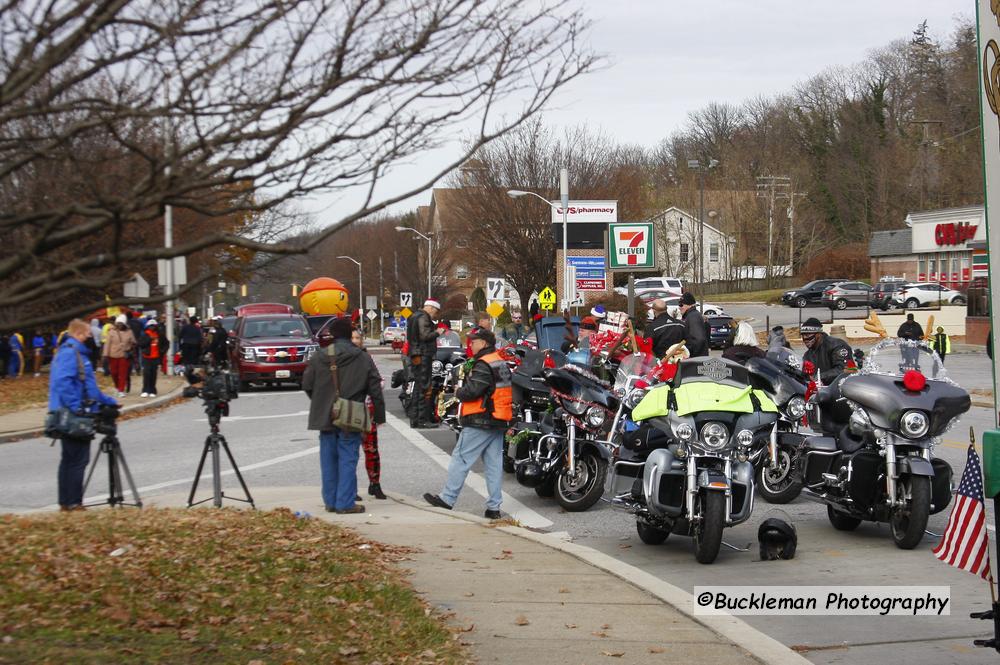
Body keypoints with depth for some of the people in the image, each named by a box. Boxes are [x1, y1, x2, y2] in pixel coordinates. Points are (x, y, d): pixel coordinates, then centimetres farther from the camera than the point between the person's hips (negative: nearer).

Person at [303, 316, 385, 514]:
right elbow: (375, 390, -2)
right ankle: (346, 503, -1)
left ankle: (330, 501, 17)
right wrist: (379, 415, 8)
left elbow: (307, 385, 5)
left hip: (325, 417, 2)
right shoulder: (363, 359, -6)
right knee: (347, 459, 1)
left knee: (328, 460, 12)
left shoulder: (318, 358, -2)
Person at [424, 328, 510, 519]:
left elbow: (471, 391, -23)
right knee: (494, 464, 7)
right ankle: (494, 507, 7)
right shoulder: (501, 363, 14)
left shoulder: (483, 365, -15)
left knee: (460, 459, -2)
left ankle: (447, 498, 2)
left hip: (479, 423, -9)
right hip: (499, 422, 9)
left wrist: (458, 392, -3)